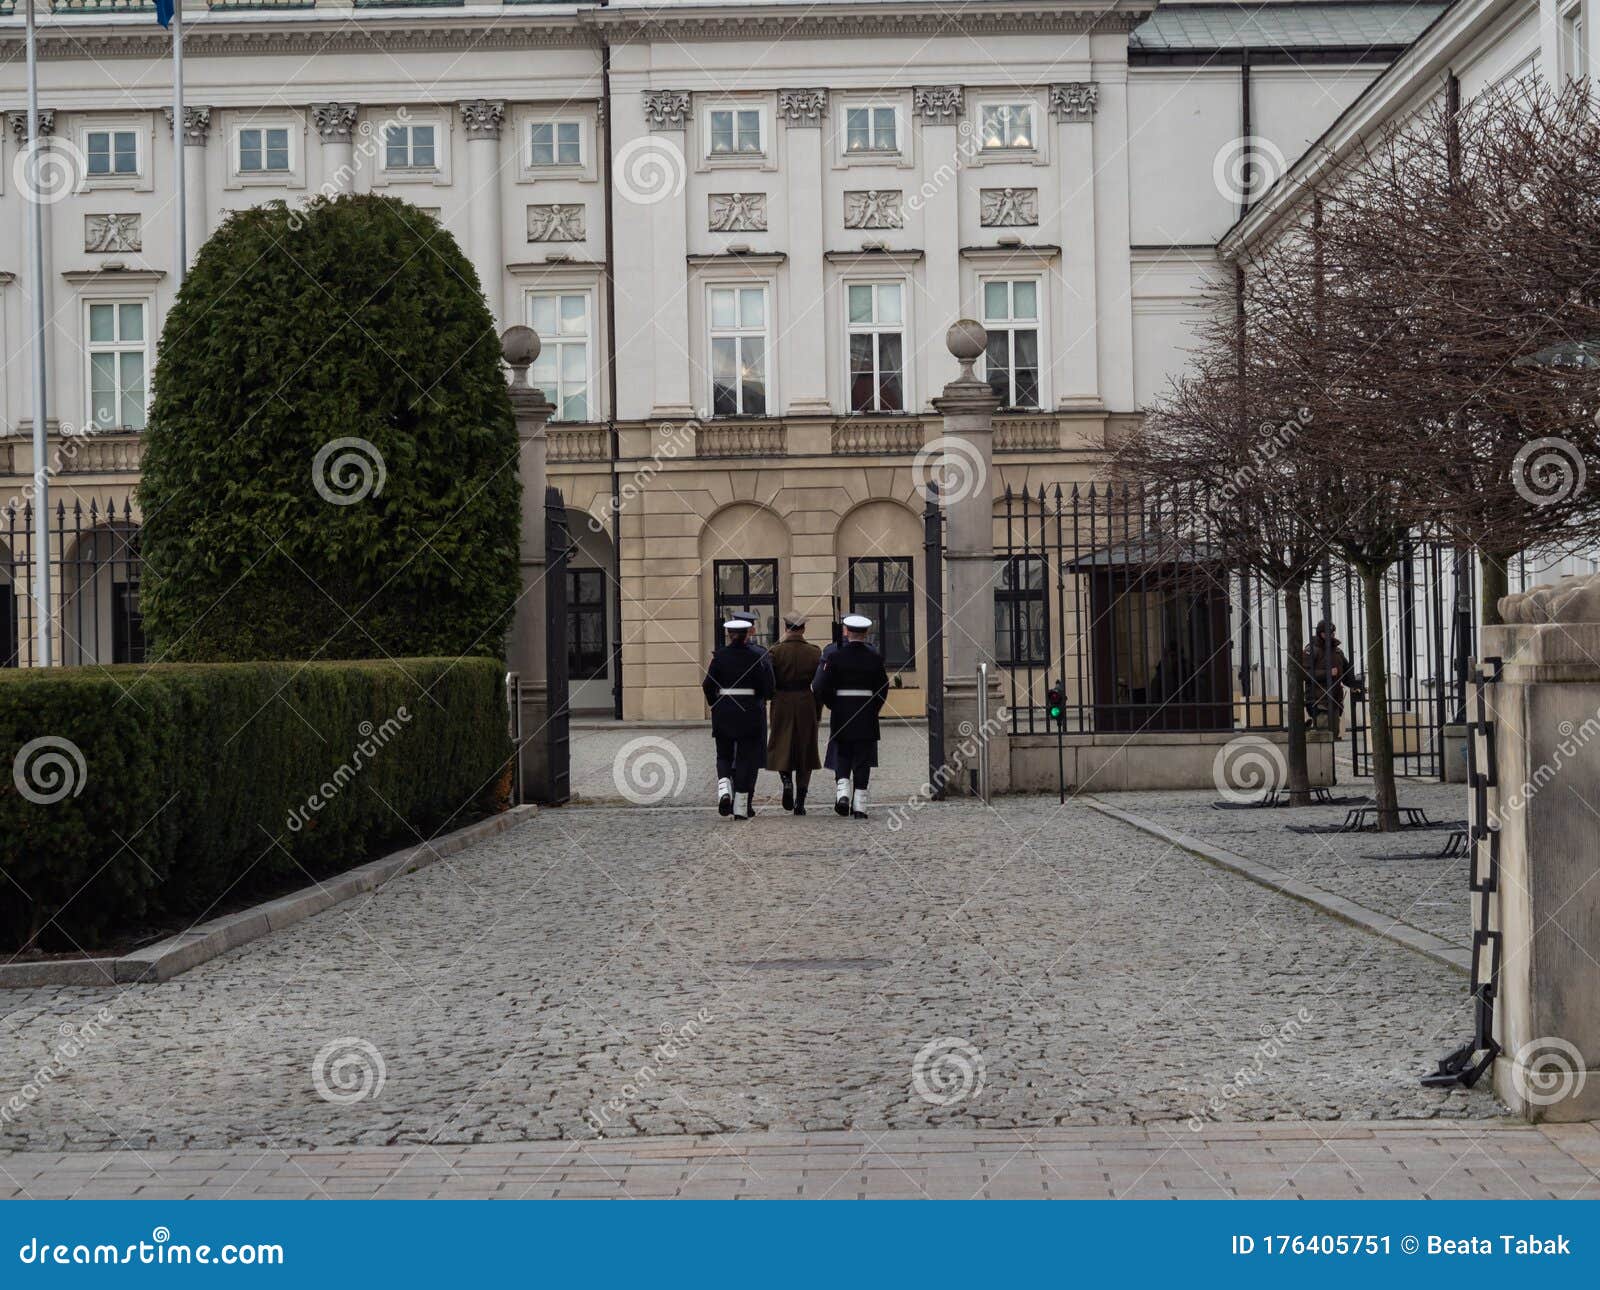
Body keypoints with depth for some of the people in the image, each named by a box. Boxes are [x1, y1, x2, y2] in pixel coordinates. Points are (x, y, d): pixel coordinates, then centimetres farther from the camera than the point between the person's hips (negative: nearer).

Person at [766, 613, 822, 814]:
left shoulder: (776, 651, -6)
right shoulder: (814, 653, -1)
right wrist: (817, 712, 9)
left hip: (782, 705, -1)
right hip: (807, 705, 1)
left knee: (781, 747, 12)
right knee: (805, 750, 8)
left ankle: (786, 780, -18)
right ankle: (800, 803, 7)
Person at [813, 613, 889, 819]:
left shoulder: (834, 655, -7)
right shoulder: (875, 657, -1)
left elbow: (820, 687, -10)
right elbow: (883, 689, 3)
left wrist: (834, 706, 6)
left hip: (841, 715, -1)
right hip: (867, 717, 1)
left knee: (842, 755, 14)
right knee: (862, 760, 4)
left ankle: (842, 791, -8)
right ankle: (859, 806, 2)